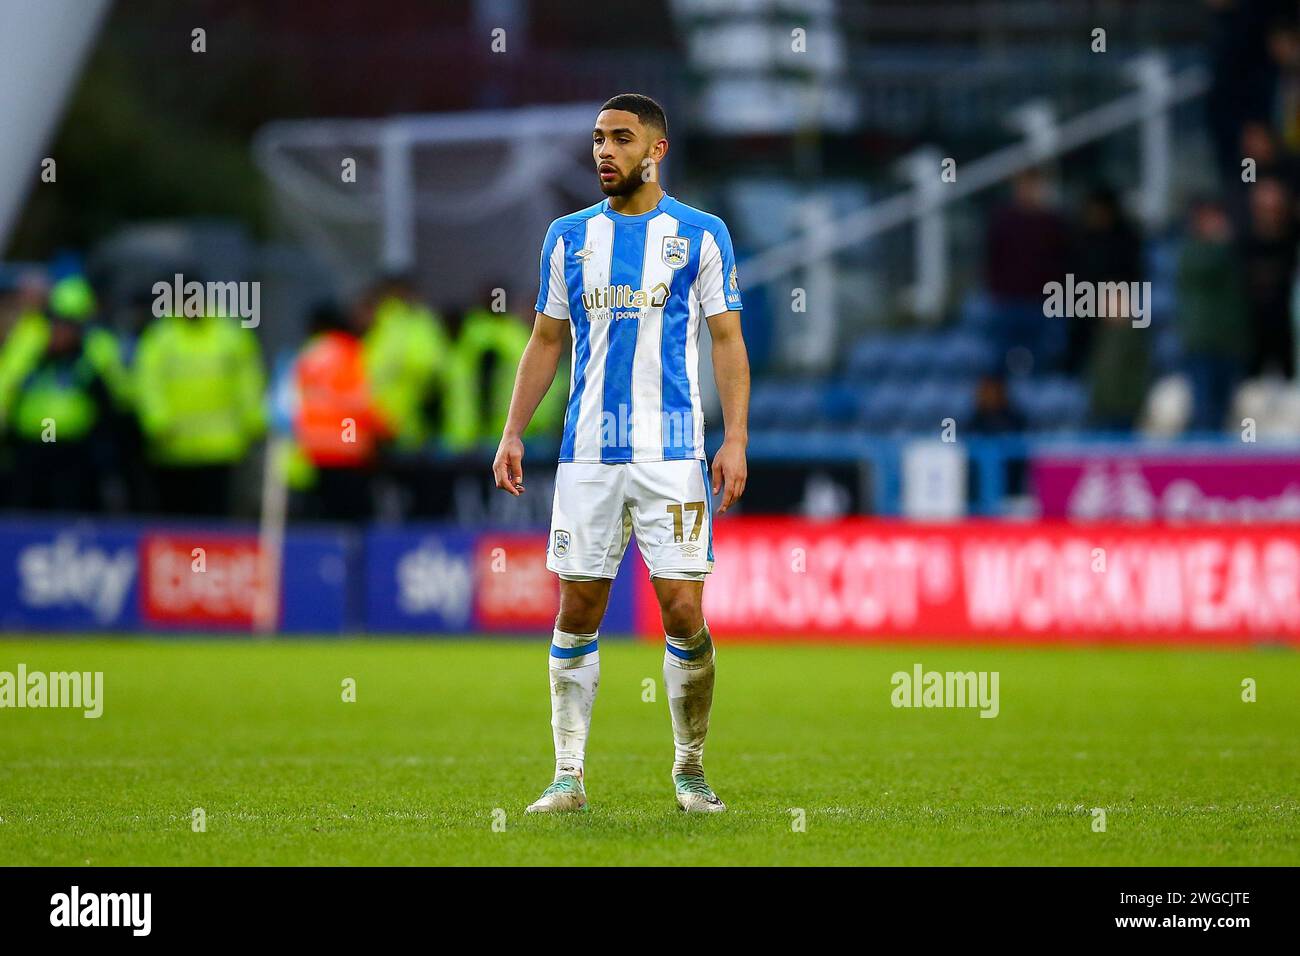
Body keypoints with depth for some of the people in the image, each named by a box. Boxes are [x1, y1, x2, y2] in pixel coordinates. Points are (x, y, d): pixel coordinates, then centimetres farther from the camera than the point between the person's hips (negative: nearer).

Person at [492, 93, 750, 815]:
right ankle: (568, 776, 6)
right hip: (587, 452, 3)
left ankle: (690, 768, 10)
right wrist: (513, 433, 7)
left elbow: (727, 340, 3)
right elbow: (546, 342, 15)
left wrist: (736, 438, -6)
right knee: (577, 611, 1)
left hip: (672, 453, -2)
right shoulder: (569, 236, 11)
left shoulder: (700, 235, 3)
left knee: (683, 612, -6)